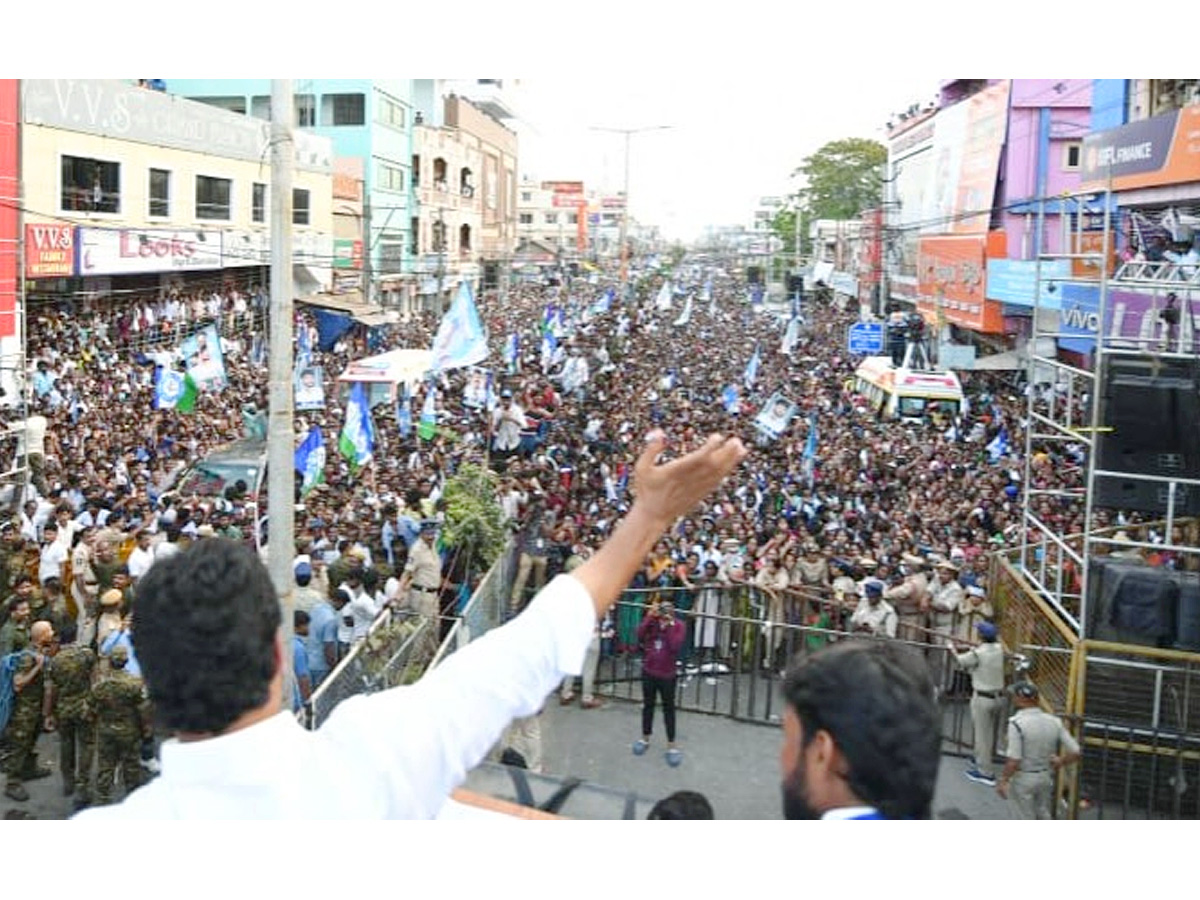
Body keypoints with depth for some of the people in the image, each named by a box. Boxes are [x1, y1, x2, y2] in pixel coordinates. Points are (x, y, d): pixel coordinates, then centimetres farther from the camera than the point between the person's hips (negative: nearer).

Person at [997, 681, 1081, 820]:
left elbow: (1014, 760, -24)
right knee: (1044, 817, 23)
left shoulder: (1017, 723, -21)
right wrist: (1060, 762, 12)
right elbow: (1075, 752, -5)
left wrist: (1003, 781, -11)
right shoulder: (1054, 721, -5)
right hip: (1047, 777, 5)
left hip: (1024, 778, -5)